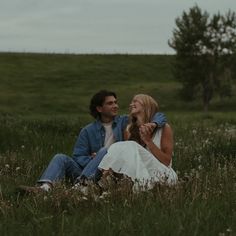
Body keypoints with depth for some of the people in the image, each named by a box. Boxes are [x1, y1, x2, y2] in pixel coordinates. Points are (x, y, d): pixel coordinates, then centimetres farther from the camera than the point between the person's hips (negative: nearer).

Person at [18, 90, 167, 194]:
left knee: (106, 151, -28)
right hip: (87, 169, 2)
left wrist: (153, 124, -13)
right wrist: (91, 160, -15)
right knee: (61, 158, -17)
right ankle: (45, 188, -46)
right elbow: (78, 157, 6)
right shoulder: (88, 131, 13)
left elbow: (160, 116, 10)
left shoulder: (125, 122, 11)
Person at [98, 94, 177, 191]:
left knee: (132, 148, -26)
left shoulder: (164, 128, -1)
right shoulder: (130, 130, 10)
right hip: (141, 175, 3)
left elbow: (167, 161, -6)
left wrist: (148, 141, -16)